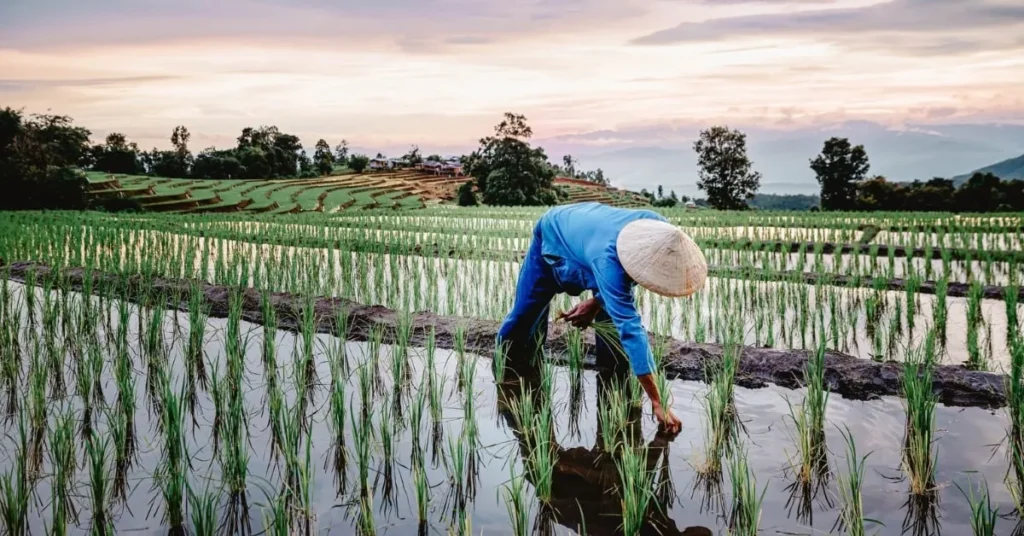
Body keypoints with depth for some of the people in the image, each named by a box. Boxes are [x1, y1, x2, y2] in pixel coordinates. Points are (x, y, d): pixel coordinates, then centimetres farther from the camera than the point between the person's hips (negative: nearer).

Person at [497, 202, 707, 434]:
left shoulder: (660, 231, -33)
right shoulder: (607, 259, -50)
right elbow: (630, 327, -52)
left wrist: (597, 302, -18)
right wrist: (657, 402, -53)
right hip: (554, 235, -4)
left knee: (614, 320, -10)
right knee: (527, 311, 6)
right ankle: (505, 357, 34)